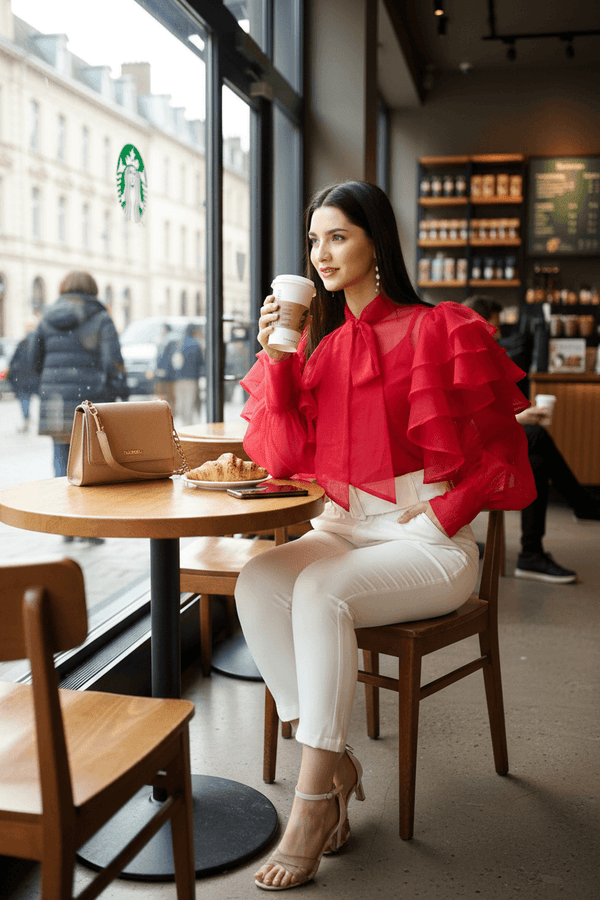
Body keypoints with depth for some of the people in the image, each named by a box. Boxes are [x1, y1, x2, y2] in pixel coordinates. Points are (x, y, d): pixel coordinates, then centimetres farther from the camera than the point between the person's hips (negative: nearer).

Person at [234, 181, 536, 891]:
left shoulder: (441, 330, -5)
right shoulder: (320, 343, 11)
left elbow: (498, 449, -5)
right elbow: (284, 458, 3)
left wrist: (435, 519, -13)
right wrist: (274, 355, -5)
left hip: (431, 541, -5)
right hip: (343, 527, 5)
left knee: (320, 592, -30)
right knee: (256, 581, -22)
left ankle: (315, 800, -17)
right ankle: (335, 765, -11)